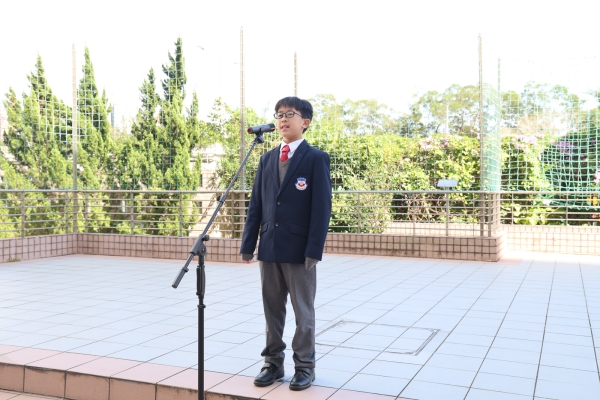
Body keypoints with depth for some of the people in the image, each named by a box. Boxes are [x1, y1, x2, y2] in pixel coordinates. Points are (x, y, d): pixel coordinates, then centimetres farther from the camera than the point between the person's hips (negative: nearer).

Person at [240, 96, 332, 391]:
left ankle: (304, 366, 18)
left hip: (299, 249, -5)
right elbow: (256, 204, 11)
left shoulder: (316, 158, -5)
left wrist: (314, 250, -16)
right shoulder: (267, 159, 11)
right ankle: (273, 362, 24)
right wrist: (248, 244, 6)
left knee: (303, 311, 6)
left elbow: (321, 207, -10)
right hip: (269, 247, 5)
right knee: (272, 310, 12)